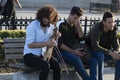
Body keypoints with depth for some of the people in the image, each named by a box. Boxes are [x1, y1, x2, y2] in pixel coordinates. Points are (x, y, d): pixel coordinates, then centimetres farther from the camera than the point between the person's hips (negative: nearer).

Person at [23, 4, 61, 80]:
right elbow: (30, 45, -21)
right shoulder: (33, 26, -13)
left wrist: (56, 36, -6)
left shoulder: (51, 26, 6)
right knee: (46, 65, -32)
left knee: (56, 64, -24)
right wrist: (46, 43, -29)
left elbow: (51, 43, 15)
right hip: (30, 55, -5)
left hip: (43, 55, 5)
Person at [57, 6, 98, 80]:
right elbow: (59, 44, -10)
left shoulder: (75, 26, 16)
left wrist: (79, 27, -5)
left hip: (74, 52, 6)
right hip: (63, 52, -6)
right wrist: (73, 51, -16)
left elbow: (81, 38, 7)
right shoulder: (61, 25, -3)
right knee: (77, 59, -37)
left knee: (94, 61, -14)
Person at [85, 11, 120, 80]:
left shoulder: (113, 29, -8)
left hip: (106, 51, 6)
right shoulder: (97, 28, -26)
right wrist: (110, 52, -42)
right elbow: (95, 47, -36)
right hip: (92, 51, -5)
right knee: (100, 55, -38)